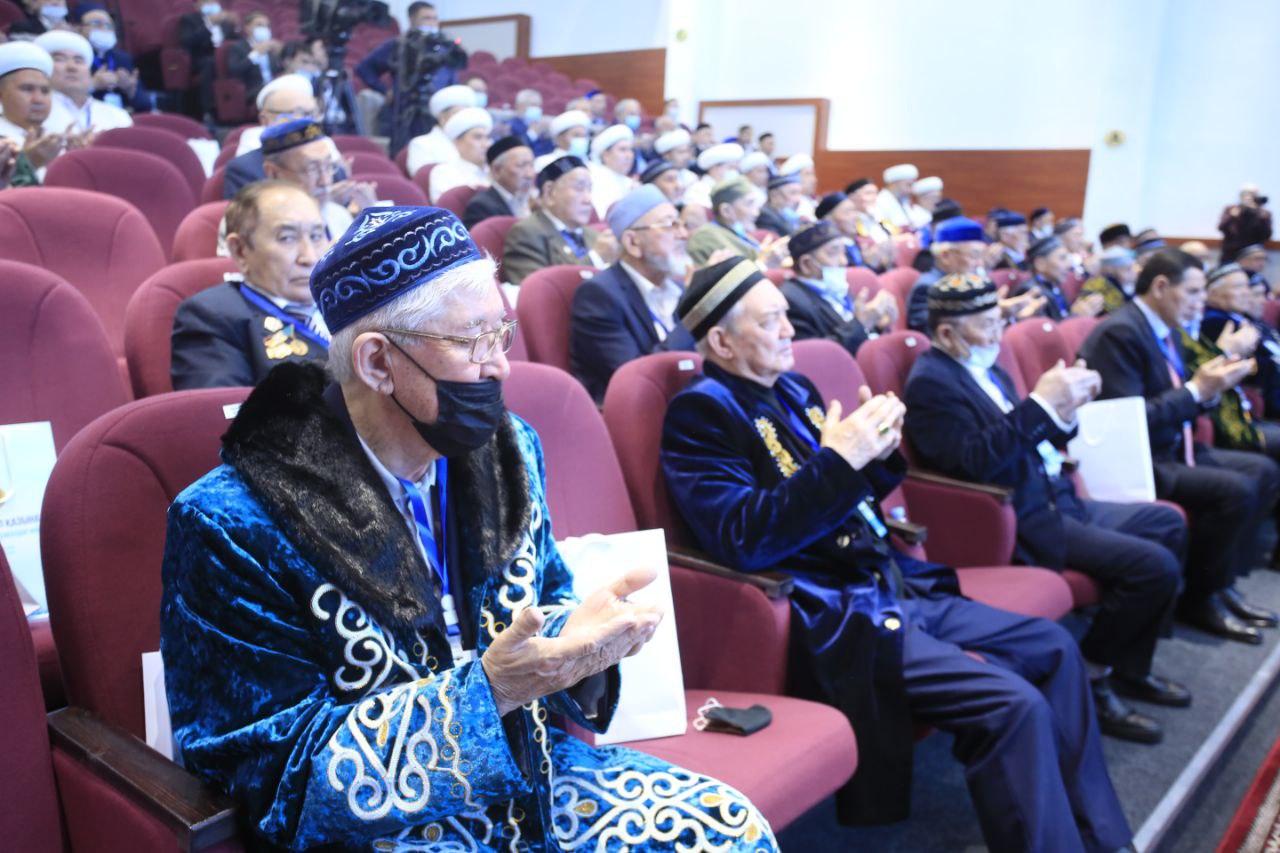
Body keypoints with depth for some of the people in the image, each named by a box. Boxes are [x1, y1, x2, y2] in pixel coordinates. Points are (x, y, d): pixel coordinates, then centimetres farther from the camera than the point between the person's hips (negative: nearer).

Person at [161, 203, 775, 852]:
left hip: (530, 771, 6)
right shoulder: (235, 525, -18)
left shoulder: (507, 451, -1)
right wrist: (487, 690, -28)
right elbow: (278, 772, -16)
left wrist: (575, 631, -13)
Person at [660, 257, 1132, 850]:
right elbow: (743, 540, -24)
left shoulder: (791, 389, 13)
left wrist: (878, 454, -2)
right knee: (1014, 706, -21)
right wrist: (838, 459, -25)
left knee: (1054, 647, 12)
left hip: (898, 588, 9)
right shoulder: (702, 412, -12)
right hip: (834, 618, -9)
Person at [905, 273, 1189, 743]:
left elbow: (1033, 438, 17)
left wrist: (1064, 404, -3)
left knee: (1169, 524, 17)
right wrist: (1041, 402, -27)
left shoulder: (984, 368, 12)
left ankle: (1129, 669, 23)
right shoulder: (931, 382, -16)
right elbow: (974, 460, -28)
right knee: (1154, 565, -18)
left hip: (1057, 500, 11)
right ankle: (1090, 682, 2)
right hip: (1022, 524, -10)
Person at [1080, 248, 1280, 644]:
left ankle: (1222, 581, 16)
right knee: (1236, 490, -22)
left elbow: (1177, 407, 17)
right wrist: (1196, 391, -19)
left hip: (1171, 450, 11)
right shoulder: (1119, 332, -19)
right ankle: (1200, 599, -3)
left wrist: (1210, 386, -2)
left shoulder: (1165, 332, 11)